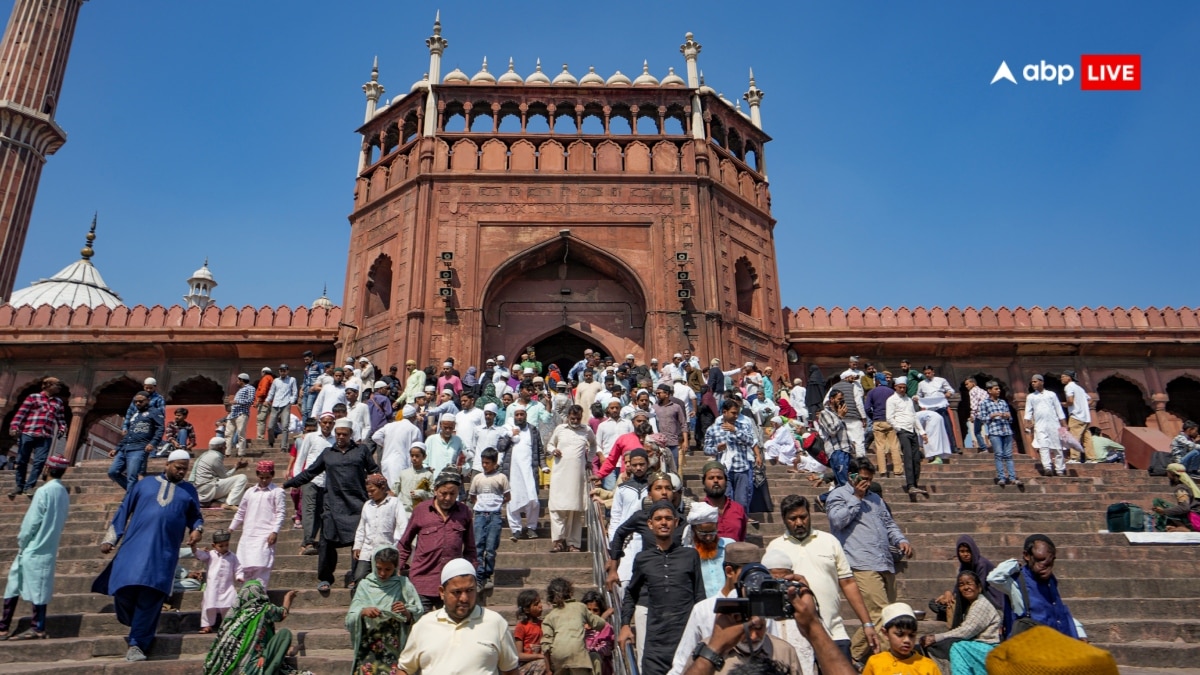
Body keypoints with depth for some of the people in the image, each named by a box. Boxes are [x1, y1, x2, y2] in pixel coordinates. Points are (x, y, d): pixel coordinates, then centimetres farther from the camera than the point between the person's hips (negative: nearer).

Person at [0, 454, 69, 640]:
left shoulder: (44, 491, -16)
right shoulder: (63, 493, 8)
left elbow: (31, 522, -15)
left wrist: (21, 543, -1)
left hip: (34, 550, -8)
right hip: (48, 549, 8)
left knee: (37, 591, 0)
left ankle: (38, 629, 7)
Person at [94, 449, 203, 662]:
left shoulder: (189, 491, 14)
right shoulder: (144, 484, 13)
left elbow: (195, 517, 17)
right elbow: (124, 511, 15)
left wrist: (197, 529, -5)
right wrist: (110, 539, 10)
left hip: (164, 551, 0)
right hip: (135, 545, 1)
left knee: (150, 598, -5)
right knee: (124, 589, -7)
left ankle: (137, 644, 4)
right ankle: (140, 627, 22)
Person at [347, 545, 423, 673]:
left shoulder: (403, 585, -1)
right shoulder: (365, 585, 3)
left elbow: (418, 618, -1)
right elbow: (350, 619, 0)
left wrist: (406, 613, -20)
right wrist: (363, 612, -19)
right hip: (368, 651, 1)